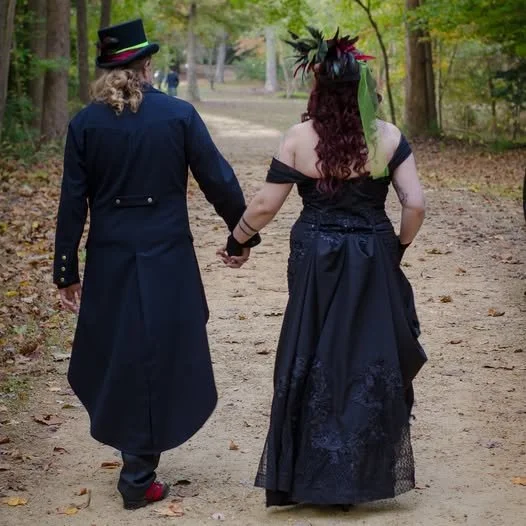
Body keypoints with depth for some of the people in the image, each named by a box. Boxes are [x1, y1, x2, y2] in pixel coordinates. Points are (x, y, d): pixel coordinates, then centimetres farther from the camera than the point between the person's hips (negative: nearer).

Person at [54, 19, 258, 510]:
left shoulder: (85, 123, -1)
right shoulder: (178, 115, -6)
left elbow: (72, 204, -1)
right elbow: (218, 181, -3)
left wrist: (67, 273, 5)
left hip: (109, 258, 2)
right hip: (167, 255, -2)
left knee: (113, 356, 18)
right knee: (160, 358, 7)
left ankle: (136, 455, 29)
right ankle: (138, 477, 11)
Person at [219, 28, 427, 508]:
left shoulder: (300, 138, -7)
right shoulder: (389, 137, -6)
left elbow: (264, 205, -4)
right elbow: (415, 205, -8)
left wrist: (236, 242, 12)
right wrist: (399, 246, 10)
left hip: (315, 263, 0)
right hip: (374, 266, 0)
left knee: (311, 362, 12)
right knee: (371, 360, 12)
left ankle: (310, 475, 20)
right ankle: (361, 475, 20)